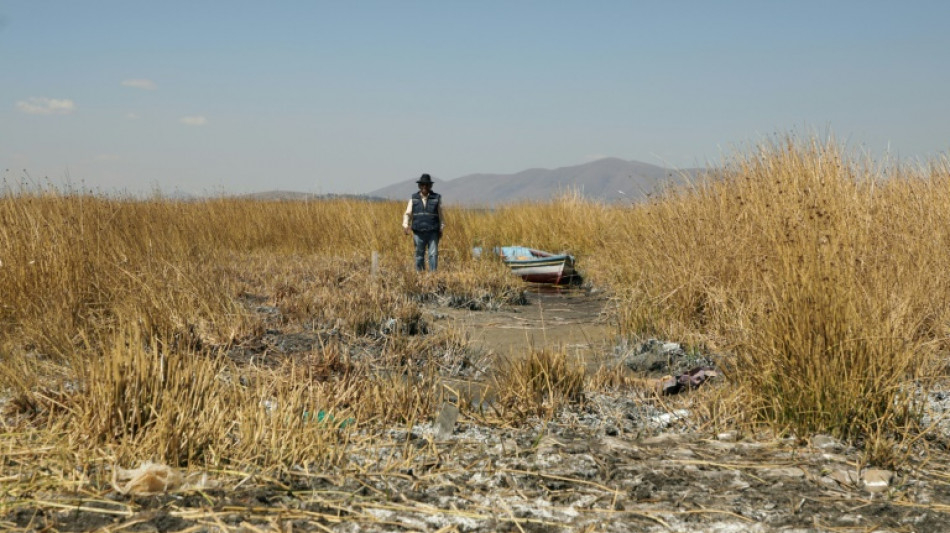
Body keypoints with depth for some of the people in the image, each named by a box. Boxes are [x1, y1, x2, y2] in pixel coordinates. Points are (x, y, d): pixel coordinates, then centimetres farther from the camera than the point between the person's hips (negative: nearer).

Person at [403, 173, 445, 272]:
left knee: (433, 254, -8)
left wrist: (441, 229, 7)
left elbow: (440, 215, 10)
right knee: (419, 255, 6)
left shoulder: (436, 198, 5)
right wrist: (405, 225, -8)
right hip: (418, 232, 1)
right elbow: (407, 214, 7)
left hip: (433, 232, -1)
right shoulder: (414, 198, 8)